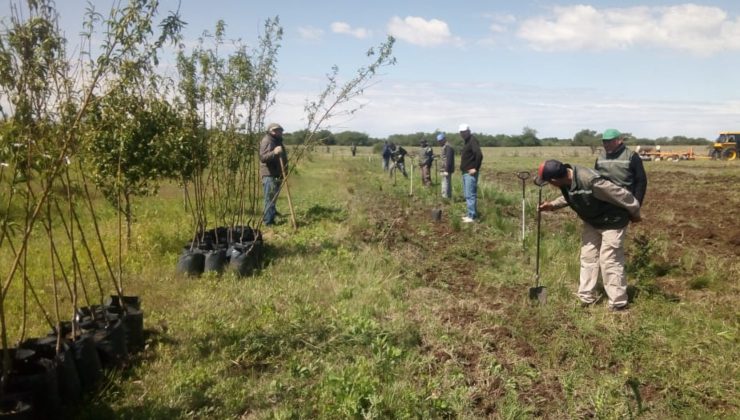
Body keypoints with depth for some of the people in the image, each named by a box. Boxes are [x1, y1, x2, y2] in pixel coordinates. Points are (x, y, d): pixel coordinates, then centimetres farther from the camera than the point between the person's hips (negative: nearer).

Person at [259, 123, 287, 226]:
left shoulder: (277, 141, 17)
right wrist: (274, 152, -40)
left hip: (276, 174, 10)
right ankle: (268, 221, -6)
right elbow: (262, 157, -29)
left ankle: (270, 215, 38)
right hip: (269, 174, -10)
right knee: (271, 197, -9)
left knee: (273, 197, 22)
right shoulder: (267, 141, -15)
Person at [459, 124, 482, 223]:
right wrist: (463, 167, 14)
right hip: (465, 172, 10)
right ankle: (470, 213, 21)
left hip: (470, 173, -10)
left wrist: (475, 168, -21)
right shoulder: (467, 141, 17)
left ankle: (472, 216, -7)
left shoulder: (472, 140, -12)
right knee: (467, 194, 14)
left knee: (470, 195, -9)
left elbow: (479, 155, -23)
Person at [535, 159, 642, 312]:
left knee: (609, 261, -5)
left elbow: (621, 195, -27)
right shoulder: (566, 181, -13)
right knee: (587, 257, 12)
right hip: (591, 221, 8)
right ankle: (586, 298, 22)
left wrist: (634, 214, -11)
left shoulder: (591, 181, -40)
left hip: (611, 222, -8)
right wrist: (552, 205, -5)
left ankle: (618, 304, 7)